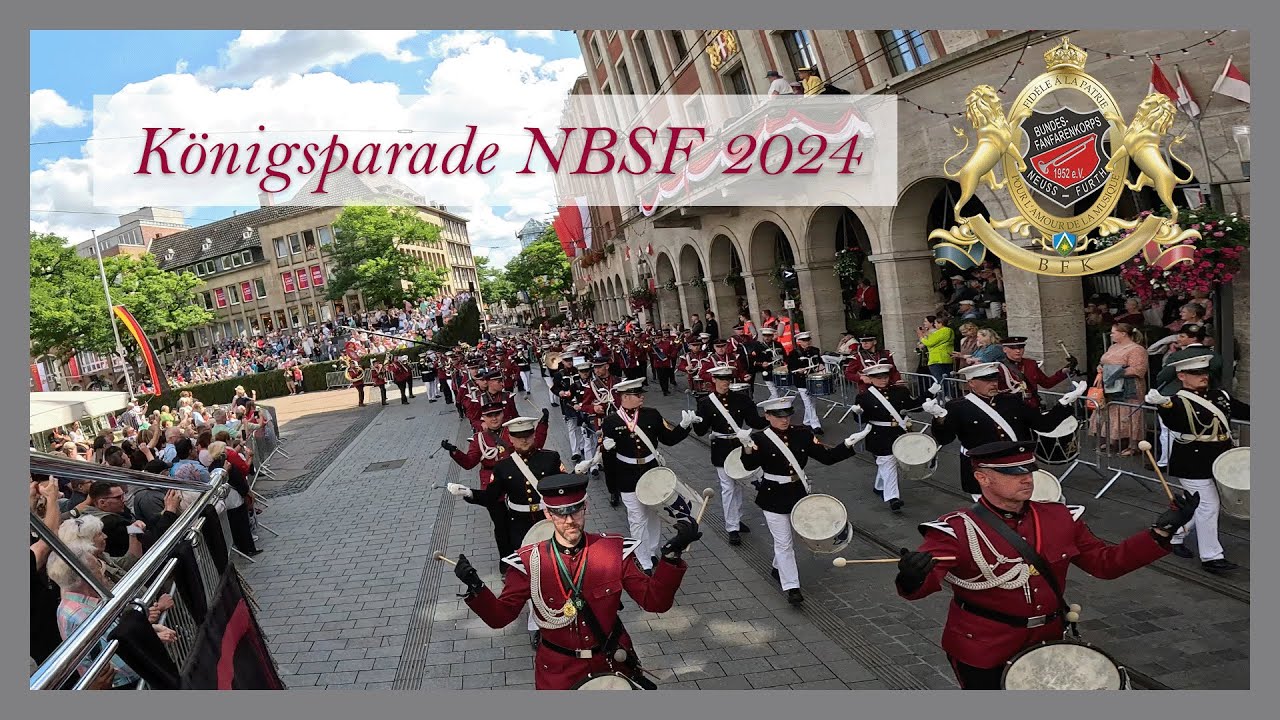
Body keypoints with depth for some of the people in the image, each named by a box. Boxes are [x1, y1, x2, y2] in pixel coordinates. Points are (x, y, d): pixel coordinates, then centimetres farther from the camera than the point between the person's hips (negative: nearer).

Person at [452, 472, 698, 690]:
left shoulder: (615, 551, -12)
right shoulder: (529, 562, -14)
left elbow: (654, 601, -12)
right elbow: (499, 616, -9)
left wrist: (672, 553, -26)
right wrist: (475, 587, -27)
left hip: (614, 663, 1)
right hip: (558, 674, -1)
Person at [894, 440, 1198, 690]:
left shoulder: (1061, 518, -2)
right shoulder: (958, 530, -21)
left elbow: (1106, 562, 5)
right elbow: (925, 580, -32)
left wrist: (1161, 531, -5)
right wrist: (912, 577, -57)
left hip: (1048, 645, 6)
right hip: (982, 655, -5)